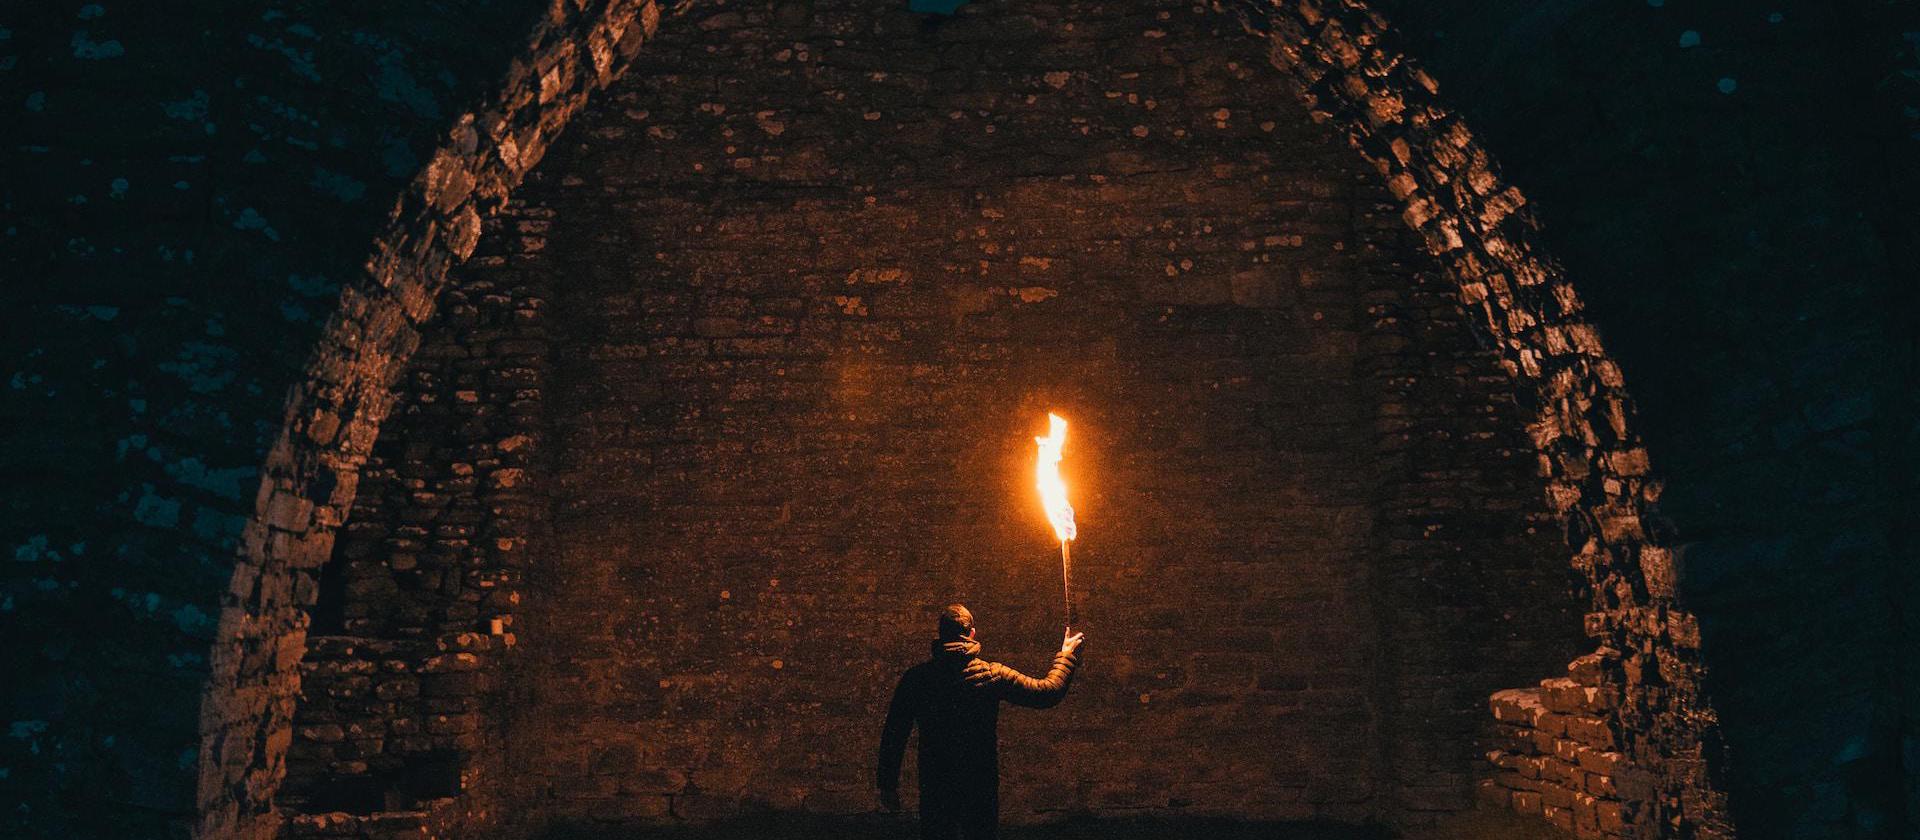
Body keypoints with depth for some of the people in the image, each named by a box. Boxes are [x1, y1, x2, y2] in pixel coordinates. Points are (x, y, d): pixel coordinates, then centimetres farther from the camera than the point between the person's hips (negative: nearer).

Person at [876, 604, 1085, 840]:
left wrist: (888, 786, 6)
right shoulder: (993, 675, -10)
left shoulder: (915, 678, -7)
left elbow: (893, 735, -3)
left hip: (934, 787, 1)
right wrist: (1066, 656, 14)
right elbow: (1049, 691, -3)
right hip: (982, 785, -1)